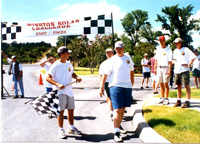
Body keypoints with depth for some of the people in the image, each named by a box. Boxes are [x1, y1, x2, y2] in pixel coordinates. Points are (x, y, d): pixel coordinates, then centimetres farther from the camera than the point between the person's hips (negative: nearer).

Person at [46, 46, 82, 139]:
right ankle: (61, 130, 13)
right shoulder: (55, 65, -11)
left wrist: (77, 77, 0)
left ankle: (71, 128, 28)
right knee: (61, 111, -1)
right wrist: (58, 84, -26)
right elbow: (48, 78, -14)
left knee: (71, 110, 13)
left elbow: (72, 74, 22)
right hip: (60, 92, -6)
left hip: (69, 91, 6)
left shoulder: (69, 64, 9)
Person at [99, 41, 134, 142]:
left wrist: (132, 81, 25)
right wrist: (101, 87, -11)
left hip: (127, 86, 5)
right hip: (116, 86, -5)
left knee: (123, 108, 14)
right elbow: (105, 74, -7)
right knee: (117, 109, -10)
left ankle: (118, 125, 33)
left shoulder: (128, 58, 10)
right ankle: (116, 133, -8)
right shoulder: (112, 60, -4)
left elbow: (132, 70, 24)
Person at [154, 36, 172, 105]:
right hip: (159, 68, 5)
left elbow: (170, 61, -7)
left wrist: (169, 70, -14)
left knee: (165, 83, -4)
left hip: (165, 68, -5)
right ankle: (162, 98, 17)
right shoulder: (158, 49, 16)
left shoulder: (168, 50, -2)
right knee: (161, 84, 9)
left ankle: (166, 99, 3)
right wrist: (155, 68, 11)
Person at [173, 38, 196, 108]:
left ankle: (187, 101, -2)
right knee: (178, 86, 9)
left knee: (187, 86, -4)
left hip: (184, 70, -6)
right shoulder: (175, 51, 15)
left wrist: (189, 64, -15)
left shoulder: (185, 49, -5)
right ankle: (179, 101, 16)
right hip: (177, 70, 7)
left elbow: (193, 57, -10)